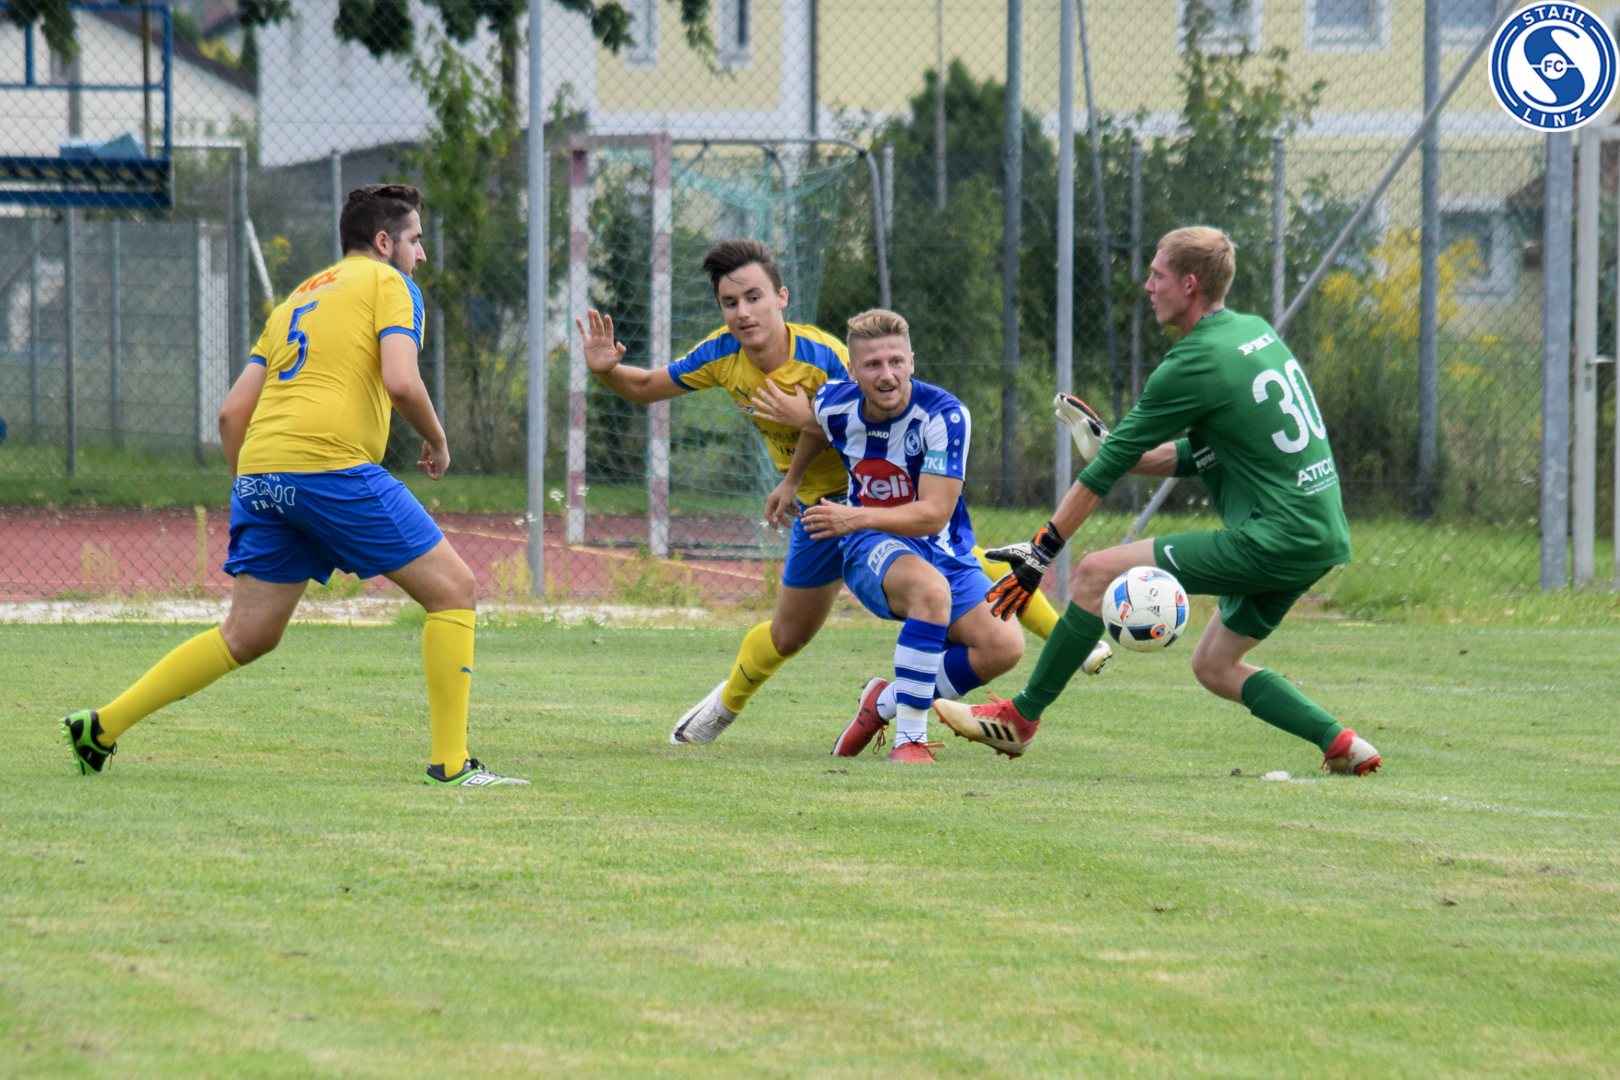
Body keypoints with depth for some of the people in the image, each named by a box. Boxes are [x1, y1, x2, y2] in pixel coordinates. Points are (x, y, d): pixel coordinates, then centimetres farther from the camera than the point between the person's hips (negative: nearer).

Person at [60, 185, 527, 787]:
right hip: (331, 465, -7)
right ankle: (451, 763, -4)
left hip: (259, 472, 7)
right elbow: (400, 383, -10)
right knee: (453, 589, 1)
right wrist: (436, 442, 7)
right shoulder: (387, 284, 6)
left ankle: (101, 727, 12)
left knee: (248, 636, 14)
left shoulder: (297, 301, 27)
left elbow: (232, 412, 23)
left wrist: (249, 492, 31)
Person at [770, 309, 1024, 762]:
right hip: (873, 553, -1)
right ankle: (909, 738, -32)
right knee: (931, 588, -37)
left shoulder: (945, 415, -22)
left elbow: (934, 514, -27)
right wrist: (790, 481, 32)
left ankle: (887, 702, -1)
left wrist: (858, 517, -37)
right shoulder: (835, 405, -9)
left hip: (942, 551, 1)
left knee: (1004, 645, -23)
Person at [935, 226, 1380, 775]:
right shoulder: (1256, 332, 13)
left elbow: (1104, 471, -7)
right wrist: (1130, 454, 14)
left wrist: (1040, 552, -2)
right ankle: (1339, 743, 7)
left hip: (1277, 537, -9)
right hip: (1326, 536, 9)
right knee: (1214, 665, 20)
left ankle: (1020, 718, 4)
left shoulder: (1194, 365, -12)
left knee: (1096, 574, -6)